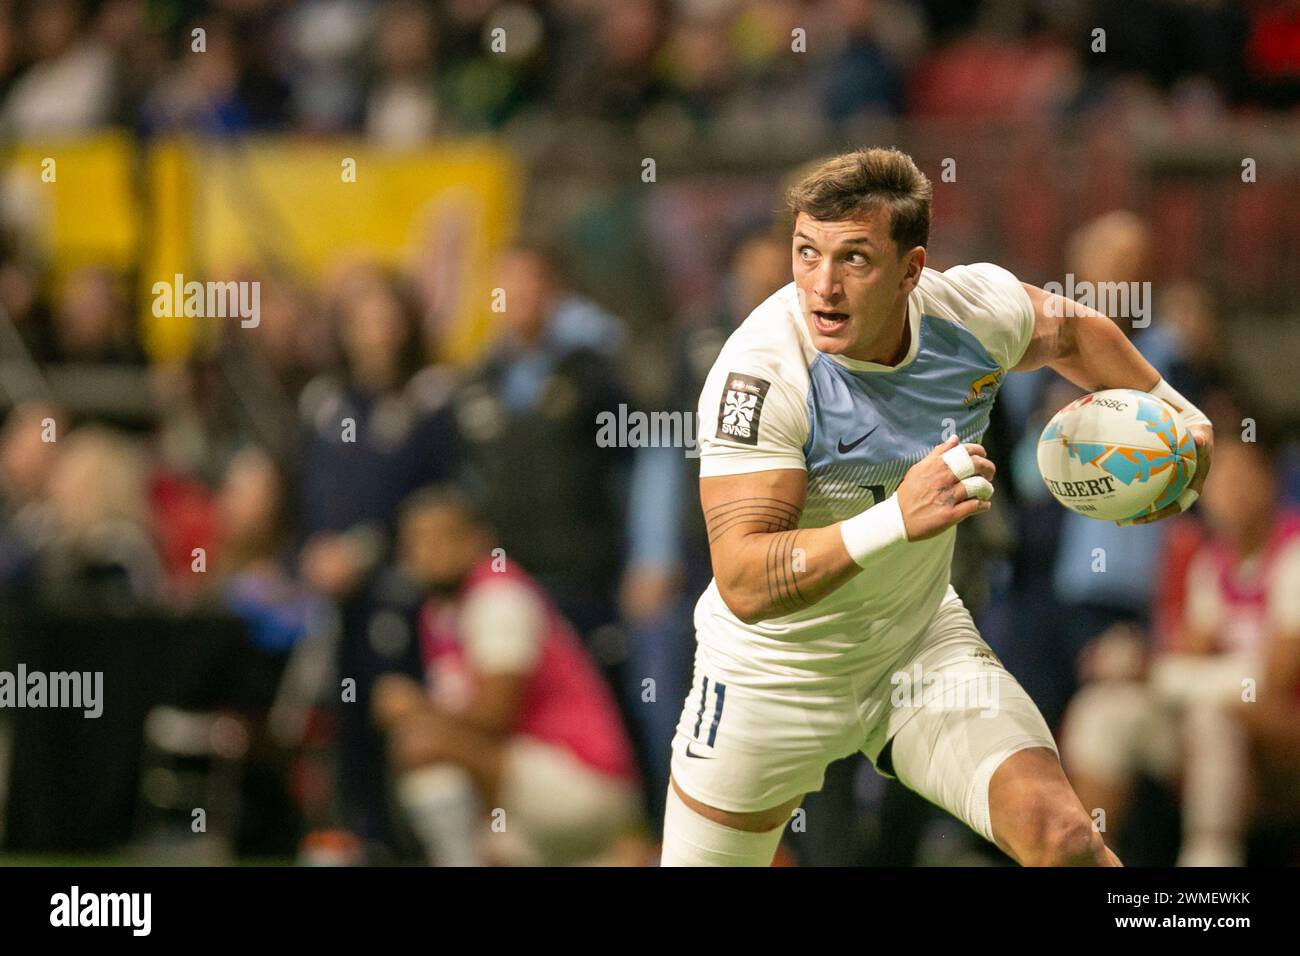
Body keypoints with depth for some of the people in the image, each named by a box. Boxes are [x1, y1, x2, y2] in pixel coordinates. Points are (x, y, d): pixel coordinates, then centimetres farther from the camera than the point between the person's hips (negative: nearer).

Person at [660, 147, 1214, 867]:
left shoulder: (977, 308, -16)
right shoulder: (760, 374, -31)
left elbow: (1072, 333, 11)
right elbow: (742, 583, -38)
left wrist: (1178, 417, 13)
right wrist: (894, 520, -49)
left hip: (922, 646, 3)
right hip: (773, 672, -3)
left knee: (1059, 835, -18)